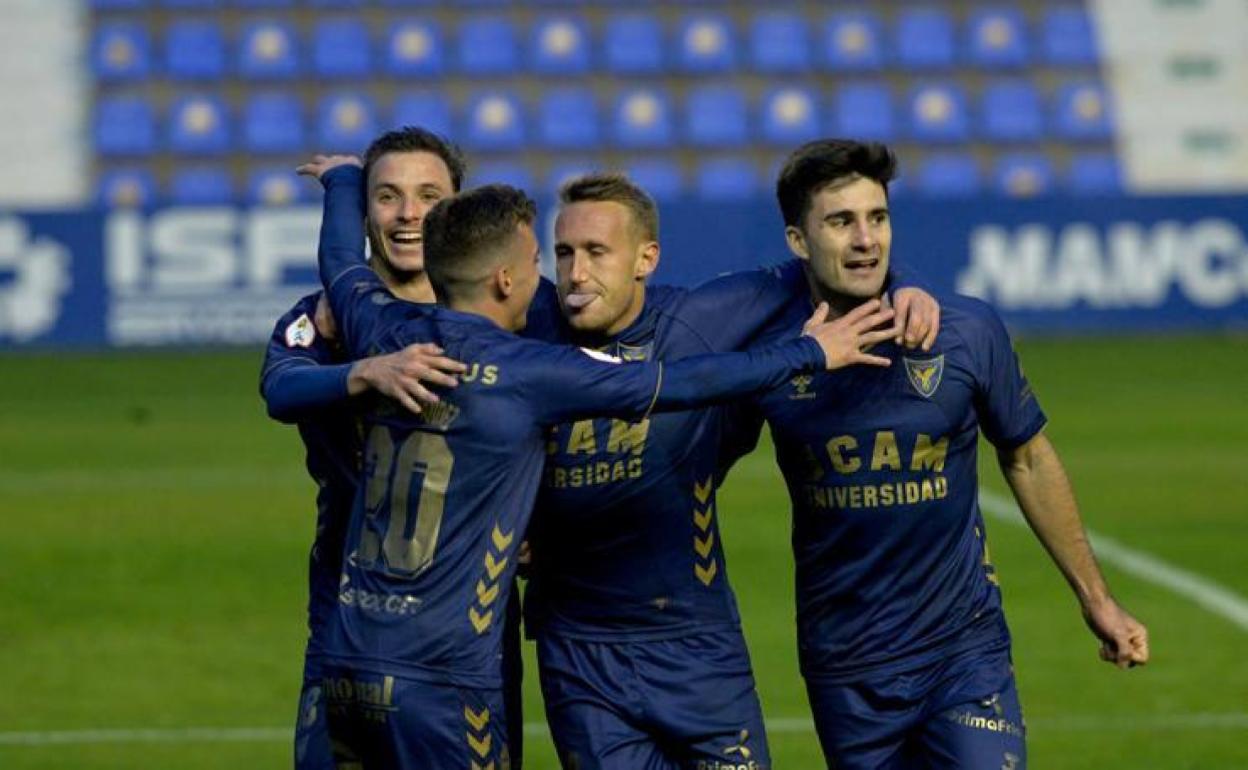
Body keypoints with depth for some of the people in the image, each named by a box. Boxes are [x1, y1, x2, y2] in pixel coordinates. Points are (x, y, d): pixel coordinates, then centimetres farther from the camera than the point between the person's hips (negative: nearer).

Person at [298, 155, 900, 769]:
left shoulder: (383, 333, 5)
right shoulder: (530, 373, -12)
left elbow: (340, 259, 29)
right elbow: (684, 385, -5)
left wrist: (343, 180, 51)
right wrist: (809, 353, 7)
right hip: (438, 675, -6)